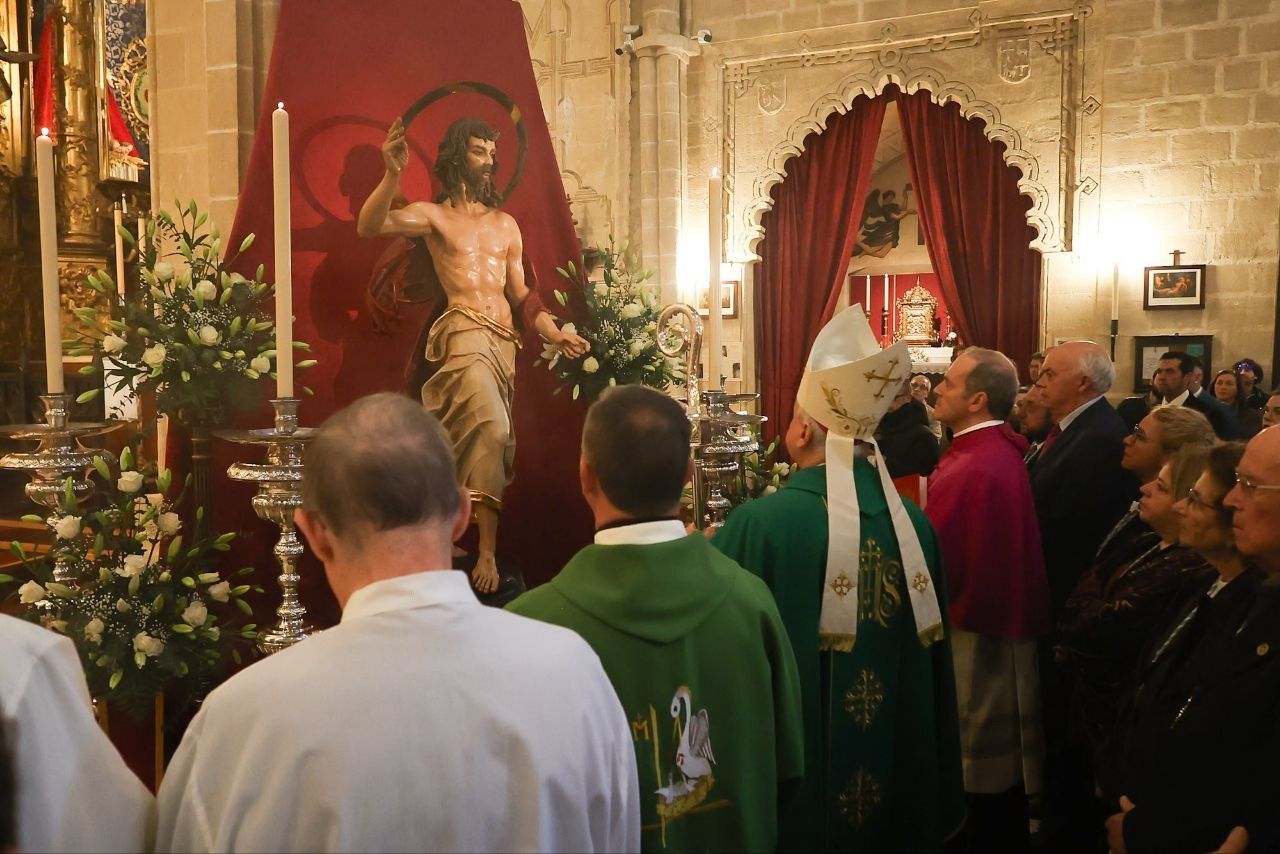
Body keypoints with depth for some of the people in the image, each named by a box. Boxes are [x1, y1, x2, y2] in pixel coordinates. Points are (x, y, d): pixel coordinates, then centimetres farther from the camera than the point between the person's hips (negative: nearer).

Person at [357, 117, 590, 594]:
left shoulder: (506, 224, 21)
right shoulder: (434, 214, 6)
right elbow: (369, 226, -12)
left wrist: (553, 334, 8)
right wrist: (394, 174, -27)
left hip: (505, 341, 6)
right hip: (464, 334, -6)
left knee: (488, 440, 5)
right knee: (492, 429, -26)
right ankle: (487, 551, -24)